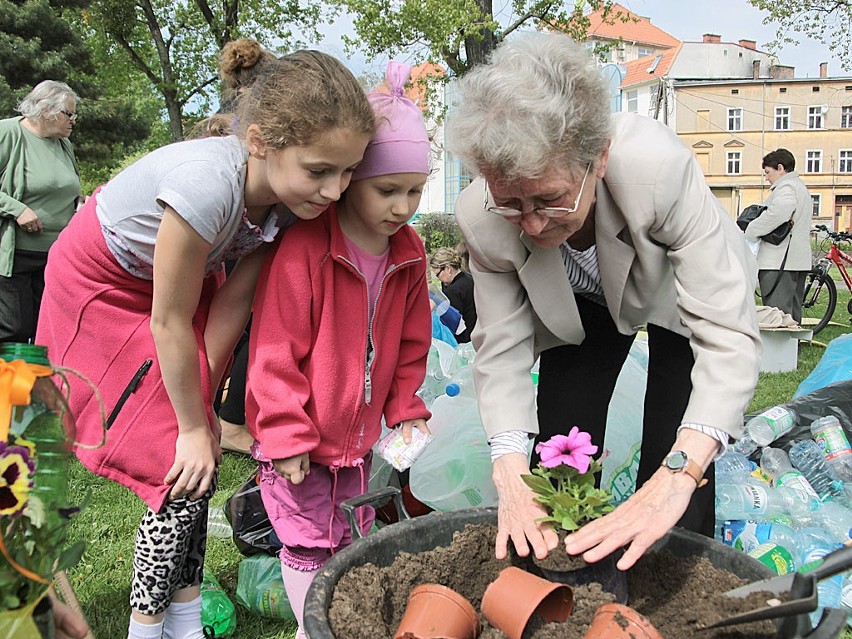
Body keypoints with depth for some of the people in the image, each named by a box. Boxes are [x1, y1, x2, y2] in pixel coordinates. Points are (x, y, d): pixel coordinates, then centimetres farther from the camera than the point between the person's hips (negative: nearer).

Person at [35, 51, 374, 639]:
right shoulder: (208, 183, -41)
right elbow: (169, 321, -29)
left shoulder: (292, 196, -21)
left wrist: (202, 403, -12)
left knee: (199, 462, 5)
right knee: (182, 463, -8)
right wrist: (192, 425, -17)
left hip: (182, 274, 6)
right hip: (104, 286, -6)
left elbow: (233, 303, -13)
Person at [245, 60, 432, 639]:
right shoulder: (304, 248, -24)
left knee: (356, 537, 19)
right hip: (301, 440, -6)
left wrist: (405, 410, 7)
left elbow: (410, 345, 10)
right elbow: (276, 350, -20)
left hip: (360, 434, 6)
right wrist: (286, 434, -17)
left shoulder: (408, 255, -2)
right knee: (309, 542, 8)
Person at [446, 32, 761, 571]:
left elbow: (727, 333, -43)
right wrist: (511, 471, -38)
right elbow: (502, 347, -23)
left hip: (682, 292, -2)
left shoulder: (658, 166, -43)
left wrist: (679, 476, -54)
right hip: (580, 307, 3)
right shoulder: (482, 218, -32)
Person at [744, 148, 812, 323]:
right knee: (792, 313, 12)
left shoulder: (786, 188, -10)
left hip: (779, 263, -11)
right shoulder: (800, 187, 25)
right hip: (796, 262, 11)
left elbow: (776, 215, -28)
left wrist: (748, 234, -16)